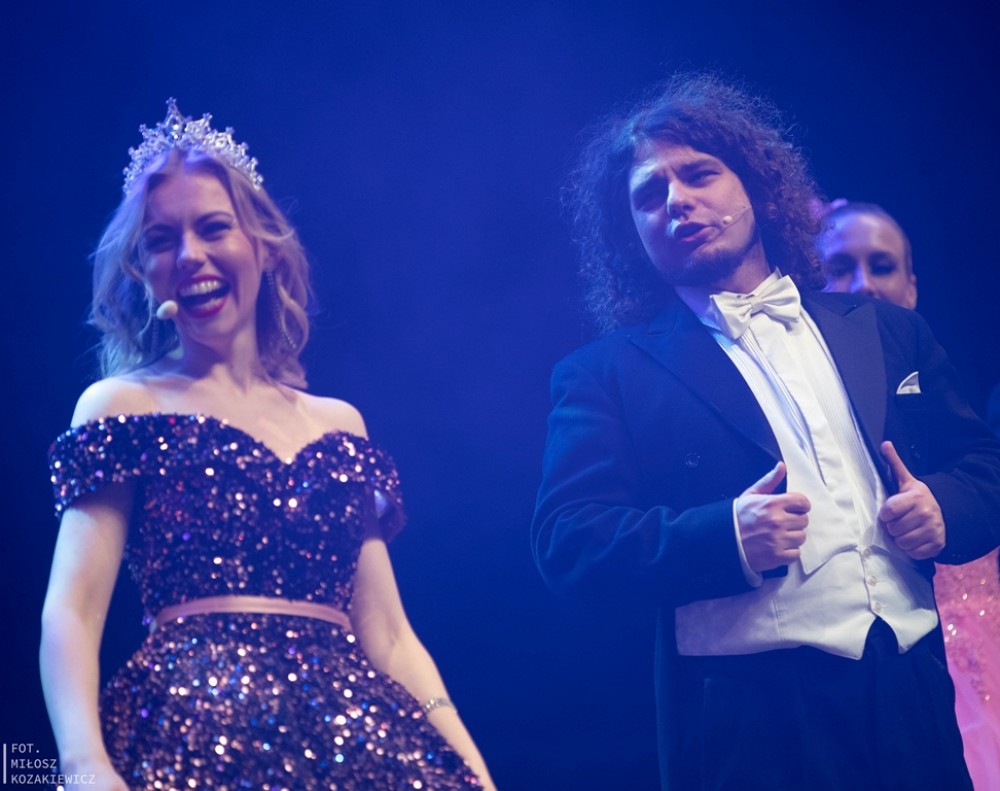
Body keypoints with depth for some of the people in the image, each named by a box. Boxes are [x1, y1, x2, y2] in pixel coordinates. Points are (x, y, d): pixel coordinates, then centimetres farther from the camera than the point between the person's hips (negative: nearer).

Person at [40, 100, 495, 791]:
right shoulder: (123, 405, 7)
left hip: (348, 726, 4)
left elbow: (389, 637, 14)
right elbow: (71, 614, -4)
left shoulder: (340, 424, 18)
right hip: (194, 727, -4)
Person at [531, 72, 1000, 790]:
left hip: (916, 703, 4)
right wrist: (728, 538, -20)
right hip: (753, 724, -3)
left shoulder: (888, 332, 14)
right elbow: (568, 543, -7)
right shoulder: (608, 374, 3)